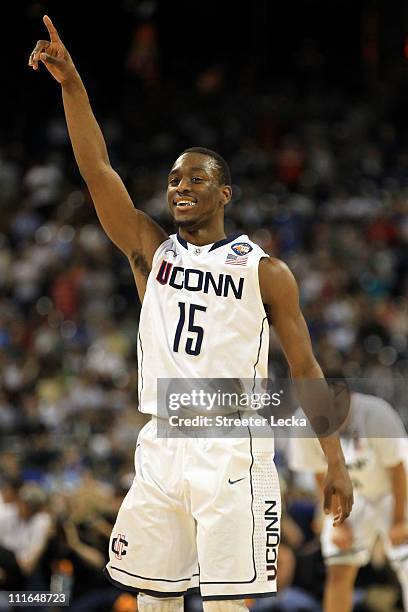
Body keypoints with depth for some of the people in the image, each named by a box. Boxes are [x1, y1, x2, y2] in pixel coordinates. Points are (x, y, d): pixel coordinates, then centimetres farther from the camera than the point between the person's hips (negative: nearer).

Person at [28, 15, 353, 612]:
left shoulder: (265, 271, 3)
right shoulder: (151, 250, 11)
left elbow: (305, 370, 4)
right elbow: (97, 170, 1)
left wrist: (336, 463, -2)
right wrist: (72, 86, -11)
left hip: (233, 452, -4)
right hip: (160, 446, 4)